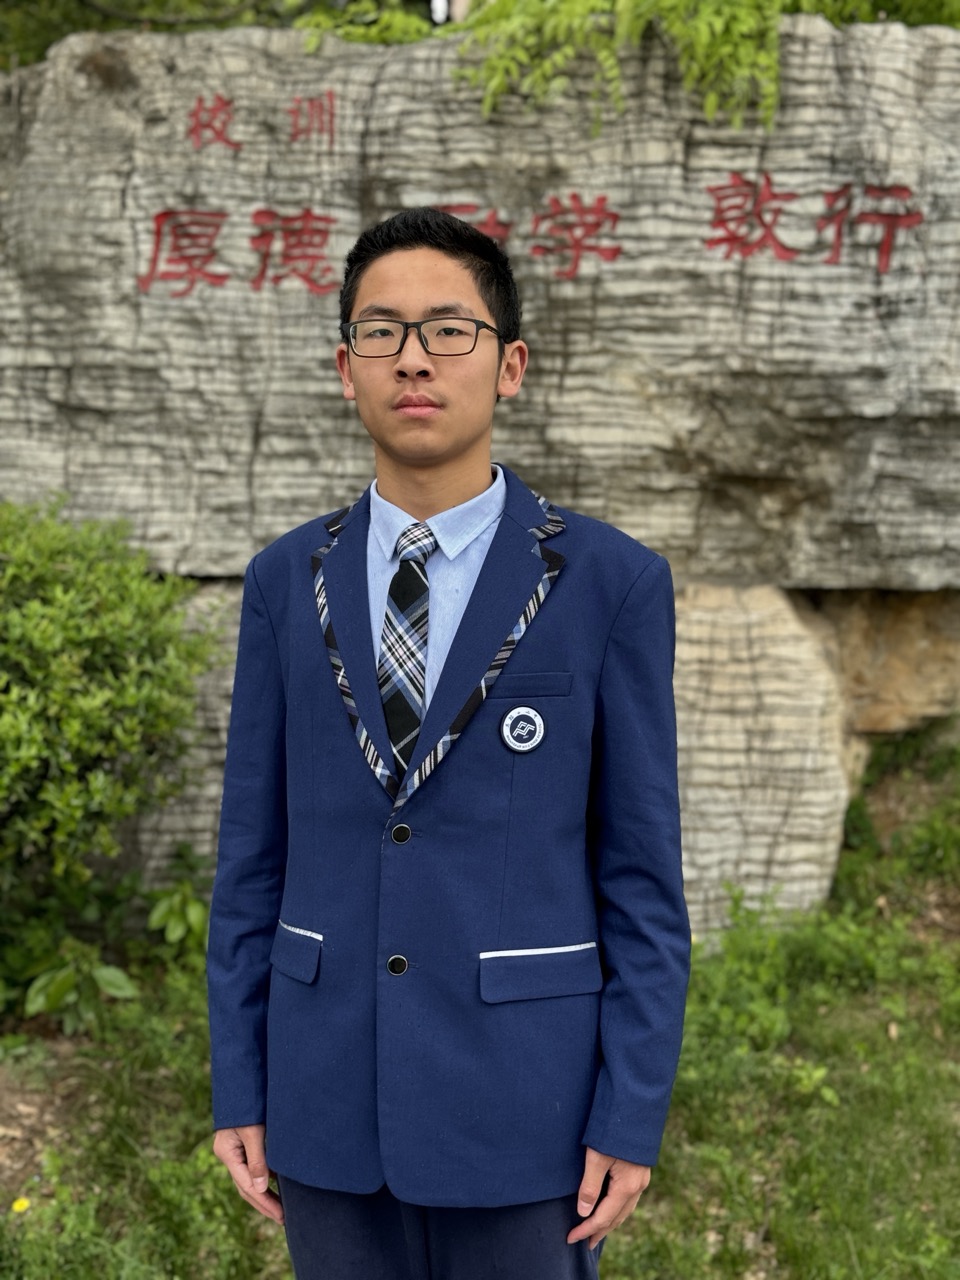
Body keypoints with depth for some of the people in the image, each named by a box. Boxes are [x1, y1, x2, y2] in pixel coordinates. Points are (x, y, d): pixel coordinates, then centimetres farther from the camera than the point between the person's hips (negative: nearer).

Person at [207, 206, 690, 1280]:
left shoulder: (612, 583, -6)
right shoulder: (286, 583, 3)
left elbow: (643, 876, -5)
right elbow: (253, 854, 5)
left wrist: (632, 1121, -7)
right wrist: (238, 1090, 4)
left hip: (523, 1093, -2)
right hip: (332, 1093, 3)